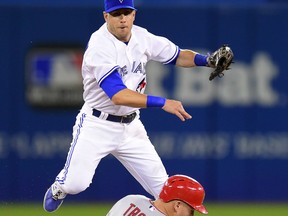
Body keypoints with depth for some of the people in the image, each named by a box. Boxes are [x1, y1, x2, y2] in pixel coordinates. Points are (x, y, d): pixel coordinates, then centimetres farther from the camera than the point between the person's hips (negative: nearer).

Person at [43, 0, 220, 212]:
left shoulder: (141, 36, -1)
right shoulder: (99, 46, -22)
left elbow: (178, 56, 11)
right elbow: (118, 96, -32)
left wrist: (208, 60, -9)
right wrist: (163, 103, -38)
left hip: (130, 127, 5)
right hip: (97, 124, -5)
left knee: (163, 187, -1)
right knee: (75, 183, -15)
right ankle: (59, 187, 20)